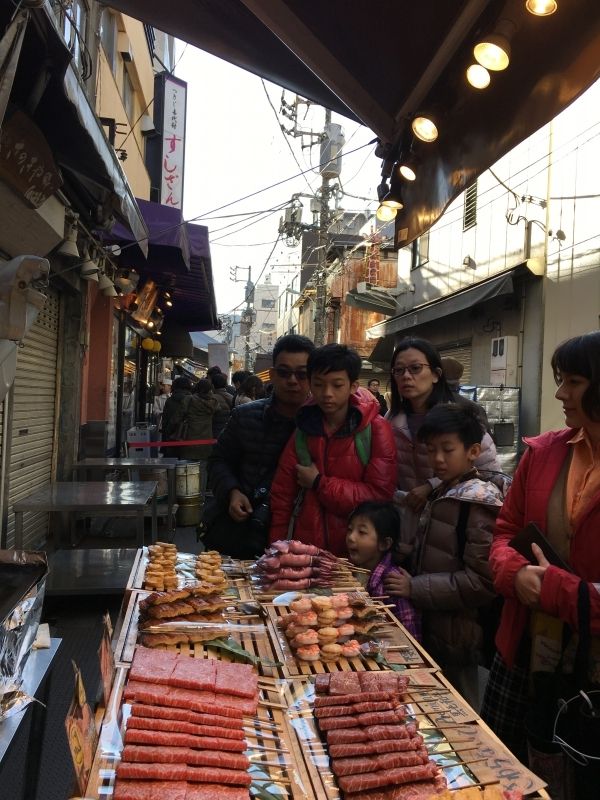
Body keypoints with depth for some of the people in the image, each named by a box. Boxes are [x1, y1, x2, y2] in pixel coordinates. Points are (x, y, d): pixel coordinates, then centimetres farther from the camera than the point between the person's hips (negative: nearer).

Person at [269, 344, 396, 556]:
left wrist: (319, 483, -13)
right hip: (305, 549, 3)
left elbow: (379, 495, -15)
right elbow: (282, 498, 2)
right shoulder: (303, 429, 2)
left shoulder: (377, 429, -9)